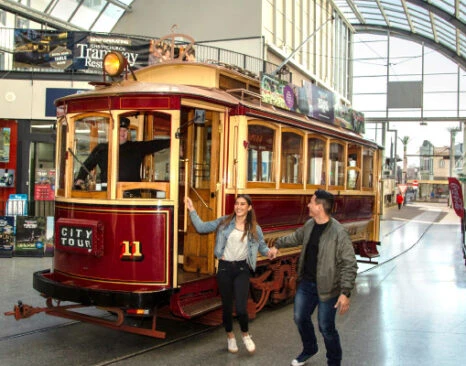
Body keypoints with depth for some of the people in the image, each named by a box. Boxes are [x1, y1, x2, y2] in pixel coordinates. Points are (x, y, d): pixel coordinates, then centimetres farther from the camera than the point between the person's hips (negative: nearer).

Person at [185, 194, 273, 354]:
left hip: (242, 269, -1)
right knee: (227, 305, 11)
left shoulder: (255, 229, 1)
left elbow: (262, 246, 5)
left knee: (241, 307, -10)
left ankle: (245, 334, 21)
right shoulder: (224, 222, -1)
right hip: (224, 267, 1)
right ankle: (230, 336, 35)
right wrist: (192, 210, -6)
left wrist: (269, 251, -17)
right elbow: (202, 227, 1)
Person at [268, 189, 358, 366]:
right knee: (300, 318, 18)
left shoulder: (338, 232, -23)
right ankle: (309, 350, 45)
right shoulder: (309, 225, -1)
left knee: (326, 327, 1)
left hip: (326, 288, -7)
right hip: (306, 283, 7)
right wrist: (277, 244, 27)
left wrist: (346, 292, -27)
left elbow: (350, 264, -22)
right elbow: (296, 237, 23)